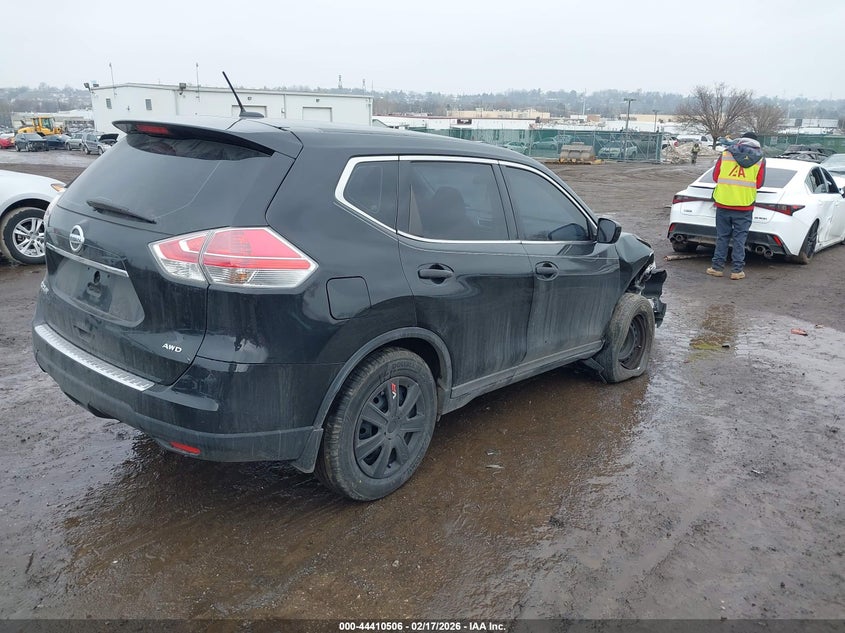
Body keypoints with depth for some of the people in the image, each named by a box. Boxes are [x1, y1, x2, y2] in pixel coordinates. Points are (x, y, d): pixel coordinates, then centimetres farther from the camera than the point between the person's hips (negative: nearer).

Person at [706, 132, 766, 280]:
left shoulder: (726, 154, 4)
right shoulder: (760, 159, 3)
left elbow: (715, 177, 7)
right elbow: (759, 183, 5)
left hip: (723, 203, 1)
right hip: (745, 205, -1)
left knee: (722, 237, 9)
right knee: (739, 238, 6)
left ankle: (717, 267, 11)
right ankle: (737, 270, 7)